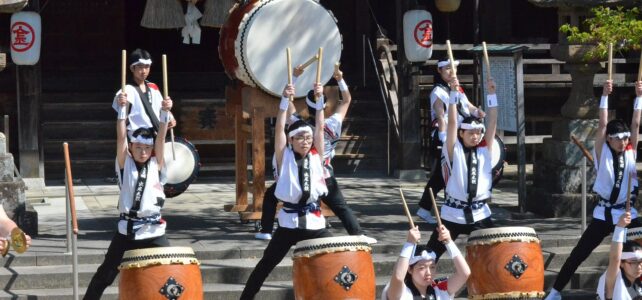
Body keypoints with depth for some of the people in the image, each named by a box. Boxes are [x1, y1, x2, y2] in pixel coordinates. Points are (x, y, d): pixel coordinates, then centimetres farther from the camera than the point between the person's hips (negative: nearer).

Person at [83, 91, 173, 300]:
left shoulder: (155, 164, 5)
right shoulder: (125, 164, 2)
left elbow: (161, 138, -8)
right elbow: (121, 137, -10)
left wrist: (165, 112, -20)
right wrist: (122, 109, -21)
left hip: (153, 231, 1)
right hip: (127, 230, -1)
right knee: (105, 274, 6)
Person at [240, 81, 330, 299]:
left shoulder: (316, 156, 7)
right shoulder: (285, 157, 1)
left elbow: (320, 127, -1)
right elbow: (279, 129, -9)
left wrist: (320, 100, -10)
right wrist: (285, 100, -19)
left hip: (314, 222, 2)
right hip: (289, 222, -2)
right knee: (266, 264, 3)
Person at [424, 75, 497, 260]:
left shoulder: (485, 151, 6)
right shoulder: (454, 151, -2)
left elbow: (493, 122, -1)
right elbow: (452, 122, -11)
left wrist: (491, 94, -8)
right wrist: (454, 93, -17)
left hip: (479, 215, 3)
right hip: (453, 214, -3)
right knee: (431, 254, -2)